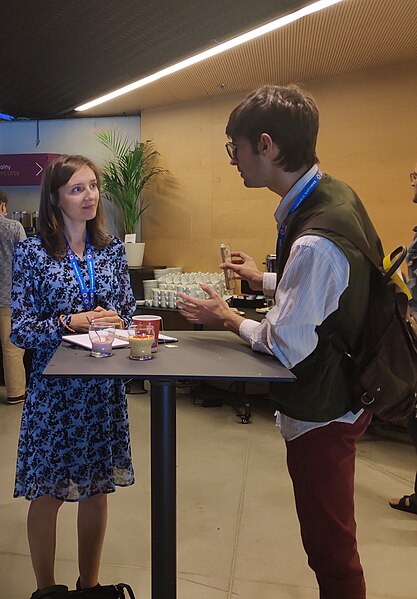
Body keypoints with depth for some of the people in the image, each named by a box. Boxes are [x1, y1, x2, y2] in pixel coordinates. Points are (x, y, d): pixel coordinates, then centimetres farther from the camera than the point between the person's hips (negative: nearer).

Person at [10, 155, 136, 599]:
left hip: (104, 388, 3)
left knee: (97, 487, 14)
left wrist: (115, 321, -13)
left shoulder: (112, 250, 4)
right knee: (47, 492, 10)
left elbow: (128, 313, 8)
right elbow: (20, 330, -8)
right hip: (53, 390, -3)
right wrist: (71, 322, -21)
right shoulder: (32, 253, -6)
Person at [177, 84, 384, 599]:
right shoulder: (331, 193, -1)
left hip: (321, 412, -9)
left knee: (331, 552, 12)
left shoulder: (314, 241, -31)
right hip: (340, 392, 9)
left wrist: (228, 320, -10)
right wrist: (264, 280, 15)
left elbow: (286, 346, -25)